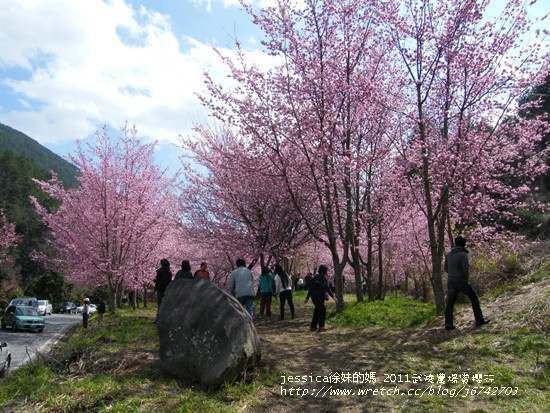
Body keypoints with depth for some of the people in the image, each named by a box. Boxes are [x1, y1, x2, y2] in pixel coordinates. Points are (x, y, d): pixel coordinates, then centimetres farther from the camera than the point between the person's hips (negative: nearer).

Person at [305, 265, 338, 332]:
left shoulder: (324, 278, 9)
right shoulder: (315, 279, -13)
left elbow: (327, 288, 16)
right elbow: (310, 288, -11)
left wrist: (333, 296, 14)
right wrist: (307, 298, -10)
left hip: (321, 298, 8)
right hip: (316, 297, -8)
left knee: (317, 312, 8)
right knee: (323, 309, -18)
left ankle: (312, 327, 16)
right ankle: (321, 326, -14)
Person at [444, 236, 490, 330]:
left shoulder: (449, 255, 4)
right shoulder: (463, 254, -14)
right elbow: (466, 270, -19)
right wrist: (466, 277, 0)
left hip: (451, 282, 5)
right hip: (461, 281, -5)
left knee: (450, 303, 8)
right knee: (474, 298, 14)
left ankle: (448, 324, 3)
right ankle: (479, 320, 19)